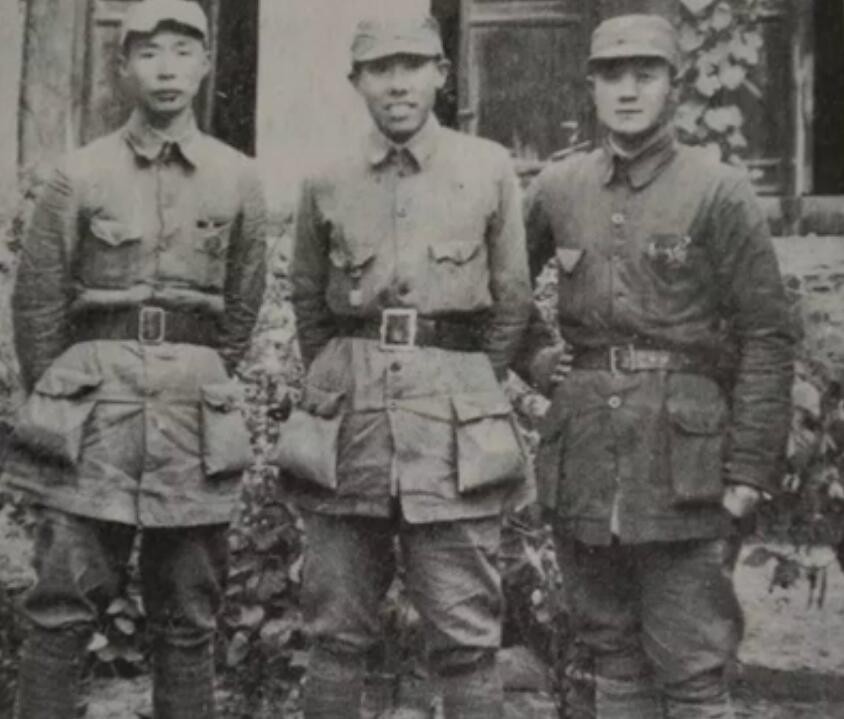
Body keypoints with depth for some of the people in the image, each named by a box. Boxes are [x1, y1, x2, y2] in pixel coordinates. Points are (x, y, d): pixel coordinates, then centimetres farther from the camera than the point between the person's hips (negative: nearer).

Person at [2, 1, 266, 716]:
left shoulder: (238, 179, 5)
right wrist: (60, 399, 9)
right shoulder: (80, 174, 1)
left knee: (188, 620, 10)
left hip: (194, 412, 2)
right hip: (96, 398, -1)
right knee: (64, 609, 1)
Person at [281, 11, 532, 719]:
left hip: (455, 420, -1)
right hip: (347, 419, 2)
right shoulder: (326, 183, 8)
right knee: (337, 632, 9)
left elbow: (512, 302, 10)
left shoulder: (490, 168, 4)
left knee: (467, 637, 1)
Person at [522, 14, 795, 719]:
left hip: (682, 460, -4)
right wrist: (531, 355, 9)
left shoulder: (719, 192, -5)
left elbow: (767, 336, -6)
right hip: (581, 461, 4)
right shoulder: (557, 187, 7)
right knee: (612, 654, 16)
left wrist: (750, 468, -9)